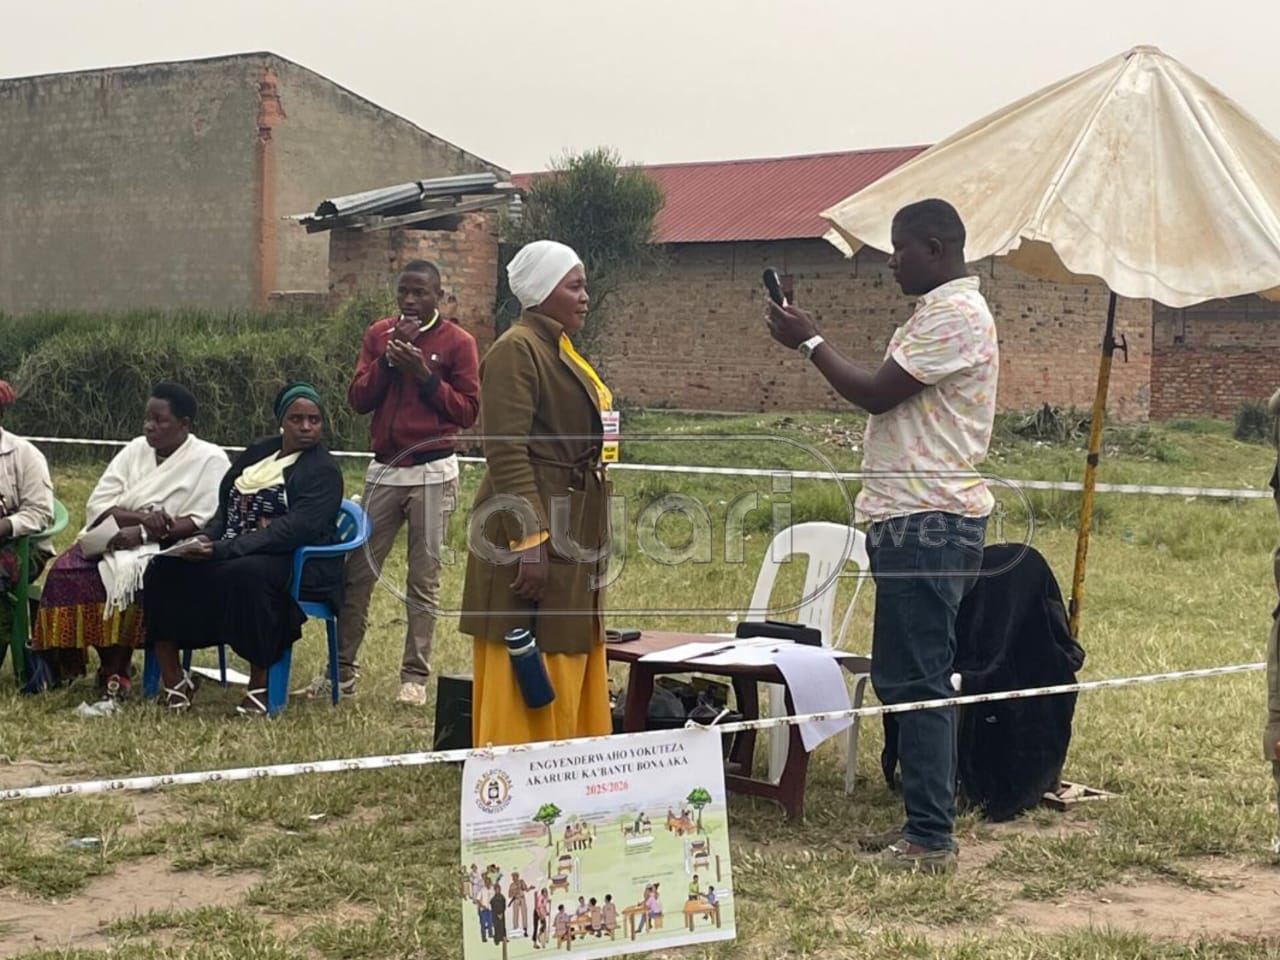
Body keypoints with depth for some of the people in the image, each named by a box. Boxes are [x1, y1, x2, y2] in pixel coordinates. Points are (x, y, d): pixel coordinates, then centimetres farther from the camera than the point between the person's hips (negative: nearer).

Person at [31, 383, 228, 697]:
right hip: (115, 540, 5)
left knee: (124, 574, -35)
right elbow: (96, 505, 5)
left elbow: (204, 521, -15)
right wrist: (141, 517, -15)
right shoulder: (135, 450, 12)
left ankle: (114, 671, -20)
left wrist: (142, 533, -22)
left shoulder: (209, 459, -3)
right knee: (67, 570, -23)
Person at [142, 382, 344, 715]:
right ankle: (173, 679, -10)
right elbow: (226, 509, 15)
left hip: (299, 563, -7)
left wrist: (223, 550, -25)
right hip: (233, 552, 7)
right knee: (164, 569, -14)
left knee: (246, 574, -39)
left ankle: (260, 684, -27)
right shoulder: (256, 454, 17)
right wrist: (205, 539, -9)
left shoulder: (323, 470, -6)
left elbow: (295, 529, -19)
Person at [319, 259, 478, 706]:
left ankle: (415, 677, 8)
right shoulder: (379, 334, 10)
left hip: (432, 472, -3)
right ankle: (342, 670, 12)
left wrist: (426, 376, -15)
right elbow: (358, 398, 4)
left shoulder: (457, 342, -2)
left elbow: (468, 410, -4)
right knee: (357, 572, 4)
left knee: (423, 579, 2)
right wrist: (389, 359, -9)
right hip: (384, 469, 4)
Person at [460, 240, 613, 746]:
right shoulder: (516, 350, -12)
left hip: (572, 537, 10)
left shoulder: (560, 351, 17)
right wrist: (530, 542, -26)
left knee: (568, 678, 13)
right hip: (533, 535, -10)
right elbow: (506, 452, -21)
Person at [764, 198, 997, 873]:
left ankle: (932, 838, -4)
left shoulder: (955, 314, -14)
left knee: (917, 680, -9)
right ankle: (923, 823, 21)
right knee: (904, 677, 14)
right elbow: (888, 397, 19)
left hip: (929, 522, -11)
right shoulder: (935, 312, 21)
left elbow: (877, 393, -16)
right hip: (917, 518, 11)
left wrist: (808, 342, -5)